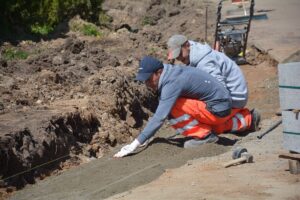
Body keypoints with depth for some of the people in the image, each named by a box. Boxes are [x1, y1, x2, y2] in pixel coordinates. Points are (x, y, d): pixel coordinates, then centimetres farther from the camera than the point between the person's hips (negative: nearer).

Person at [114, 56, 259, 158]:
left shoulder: (172, 83, -29)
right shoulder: (170, 75, 0)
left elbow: (160, 117, -36)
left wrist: (135, 144, -37)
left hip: (218, 109, -10)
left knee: (173, 108, -23)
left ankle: (203, 136, -9)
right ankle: (247, 119, 43)